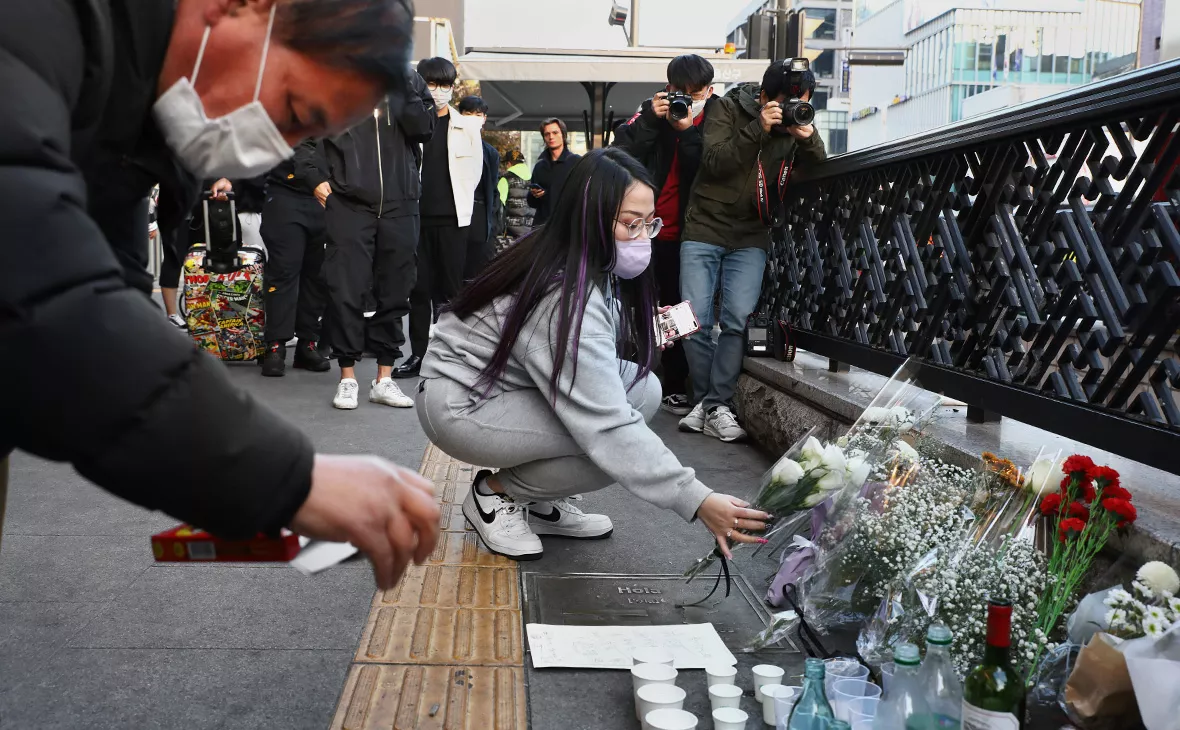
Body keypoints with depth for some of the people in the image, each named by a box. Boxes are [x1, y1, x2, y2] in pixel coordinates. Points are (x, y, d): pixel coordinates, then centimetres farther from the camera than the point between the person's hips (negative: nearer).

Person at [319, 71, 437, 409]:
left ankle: (384, 378, 15)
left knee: (395, 291, 6)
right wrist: (317, 177, -9)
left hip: (399, 203, 2)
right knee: (347, 290, -3)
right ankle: (347, 378, 10)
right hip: (349, 201, -2)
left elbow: (424, 129, -4)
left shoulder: (408, 78, 9)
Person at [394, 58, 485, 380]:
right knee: (419, 287, 5)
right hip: (417, 215, 1)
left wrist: (462, 202, 2)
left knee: (450, 287, 0)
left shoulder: (467, 125, 6)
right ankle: (418, 353, 13)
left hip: (452, 217, -1)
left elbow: (474, 169, 8)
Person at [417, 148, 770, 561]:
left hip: (510, 389, 9)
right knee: (612, 446, -25)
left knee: (645, 388, -6)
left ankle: (540, 503, 5)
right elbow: (607, 426, -34)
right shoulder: (565, 299, -31)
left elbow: (586, 367, 5)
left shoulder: (594, 268, -3)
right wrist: (697, 501, -35)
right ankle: (496, 493, -2)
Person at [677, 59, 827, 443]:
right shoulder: (728, 108, -3)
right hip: (705, 229, -2)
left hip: (750, 238, 2)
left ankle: (716, 406, -8)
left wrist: (809, 139, -17)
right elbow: (714, 162, -16)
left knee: (737, 320, -13)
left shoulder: (798, 123, 7)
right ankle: (705, 399, 9)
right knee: (695, 322, -6)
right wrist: (758, 129, -24)